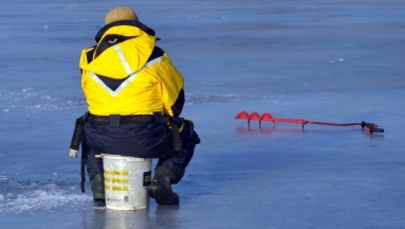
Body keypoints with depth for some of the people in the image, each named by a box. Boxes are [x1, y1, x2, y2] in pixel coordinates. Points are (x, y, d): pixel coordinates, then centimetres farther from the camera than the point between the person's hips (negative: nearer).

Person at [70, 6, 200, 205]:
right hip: (146, 140, -3)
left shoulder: (91, 59, 10)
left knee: (88, 135, 39)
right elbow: (175, 99, 8)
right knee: (185, 137, 26)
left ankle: (98, 182, 15)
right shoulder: (153, 55, 0)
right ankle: (162, 178, 2)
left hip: (103, 140, 3)